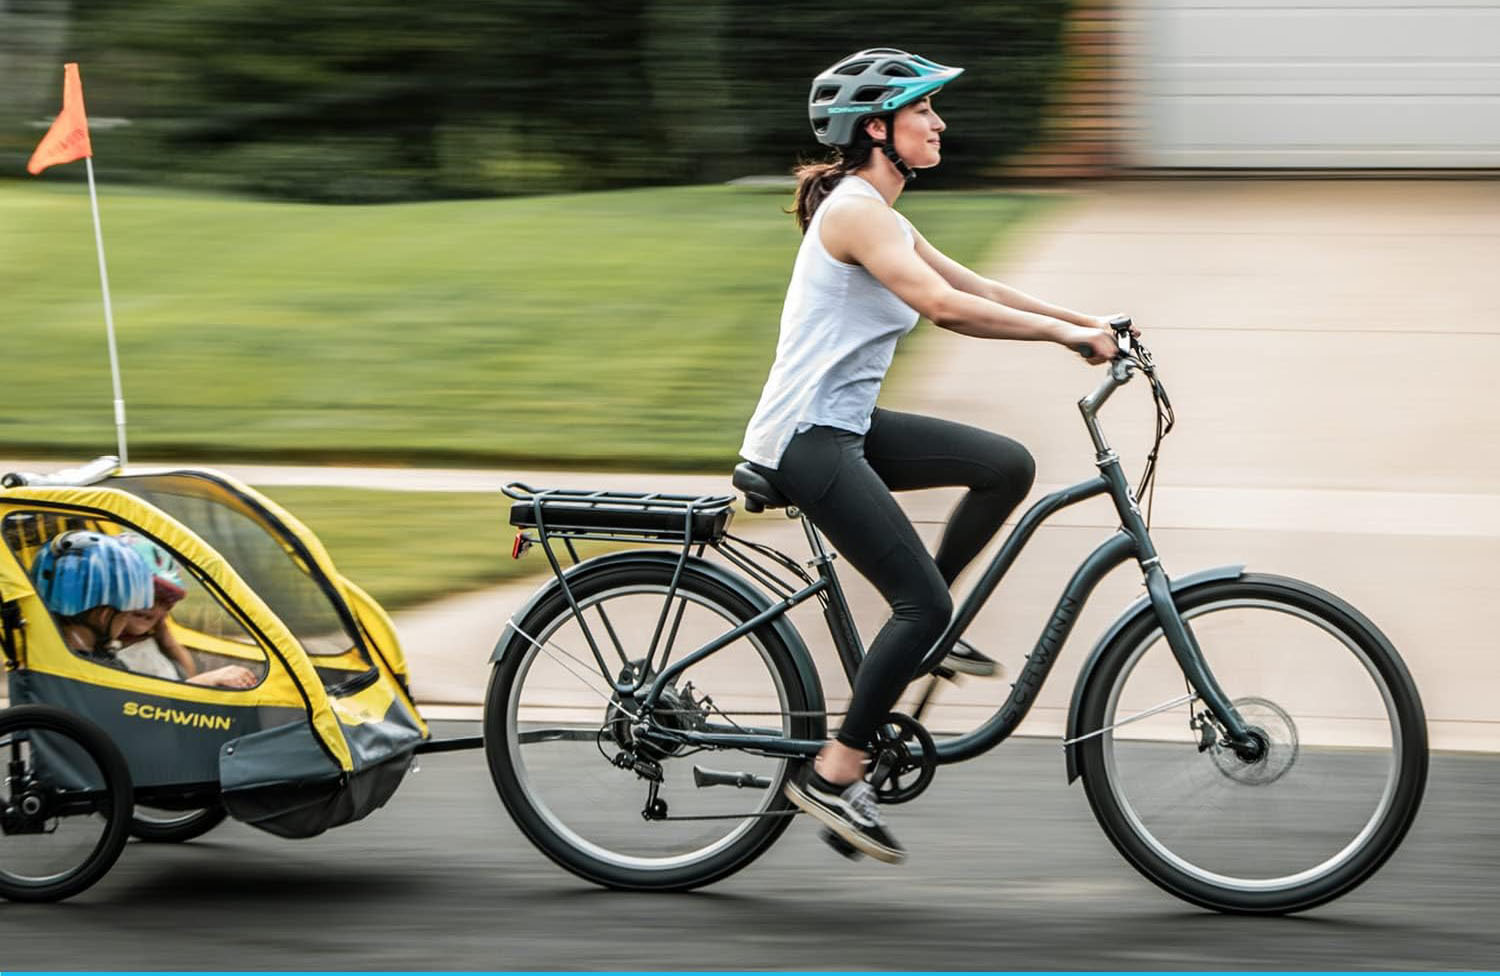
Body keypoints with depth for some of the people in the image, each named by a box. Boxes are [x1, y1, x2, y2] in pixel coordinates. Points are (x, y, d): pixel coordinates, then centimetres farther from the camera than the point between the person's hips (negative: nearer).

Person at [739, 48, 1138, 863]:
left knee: (1006, 465, 2)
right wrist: (1063, 331, -25)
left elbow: (973, 291, 16)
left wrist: (1085, 321, 6)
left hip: (847, 424, 10)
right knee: (925, 602, -13)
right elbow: (943, 306, -27)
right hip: (806, 441, -10)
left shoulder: (879, 215, 16)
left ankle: (922, 628, 13)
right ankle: (834, 774, -5)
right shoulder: (855, 210, -16)